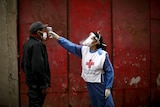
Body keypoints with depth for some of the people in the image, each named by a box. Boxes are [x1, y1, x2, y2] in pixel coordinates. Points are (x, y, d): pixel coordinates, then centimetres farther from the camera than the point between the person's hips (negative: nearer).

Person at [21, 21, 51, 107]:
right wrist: (44, 85, -21)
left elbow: (23, 64, 19)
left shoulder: (28, 43, 12)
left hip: (31, 81, 10)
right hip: (37, 84, -10)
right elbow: (38, 67, -26)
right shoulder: (37, 45, -19)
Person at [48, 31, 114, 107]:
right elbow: (70, 46, 1)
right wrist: (57, 37, -3)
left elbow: (109, 71, -11)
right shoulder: (84, 50, 0)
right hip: (90, 85, 6)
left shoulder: (103, 54, -14)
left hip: (101, 85, -5)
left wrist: (108, 88, -13)